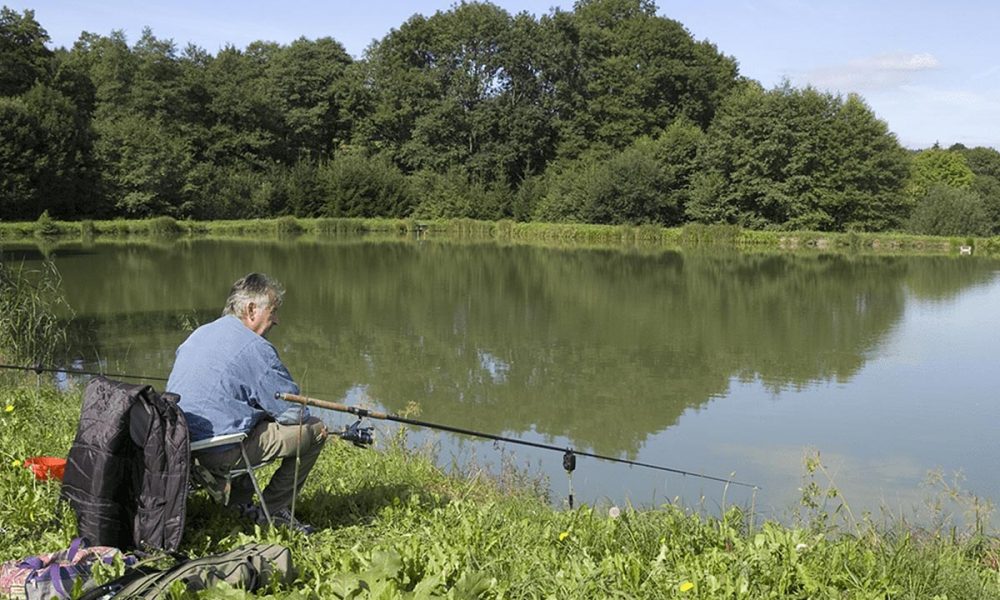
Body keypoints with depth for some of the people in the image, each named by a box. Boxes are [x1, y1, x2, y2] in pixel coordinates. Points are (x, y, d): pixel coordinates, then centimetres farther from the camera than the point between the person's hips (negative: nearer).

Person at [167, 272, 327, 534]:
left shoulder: (198, 335, 13)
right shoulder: (254, 348, -14)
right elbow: (293, 411, -11)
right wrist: (306, 417, 13)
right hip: (221, 451, -9)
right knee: (314, 429, -1)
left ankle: (238, 502, 26)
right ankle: (272, 510, 7)